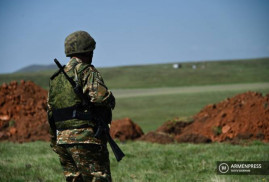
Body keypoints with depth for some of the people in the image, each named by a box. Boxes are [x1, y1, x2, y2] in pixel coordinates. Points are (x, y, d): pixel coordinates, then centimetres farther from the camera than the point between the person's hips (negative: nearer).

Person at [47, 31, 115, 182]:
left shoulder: (56, 78, 16)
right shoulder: (87, 72, -8)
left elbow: (50, 113, 18)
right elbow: (101, 96, -24)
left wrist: (55, 142, 24)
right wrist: (111, 101, -1)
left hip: (62, 140, 8)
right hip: (86, 140, -7)